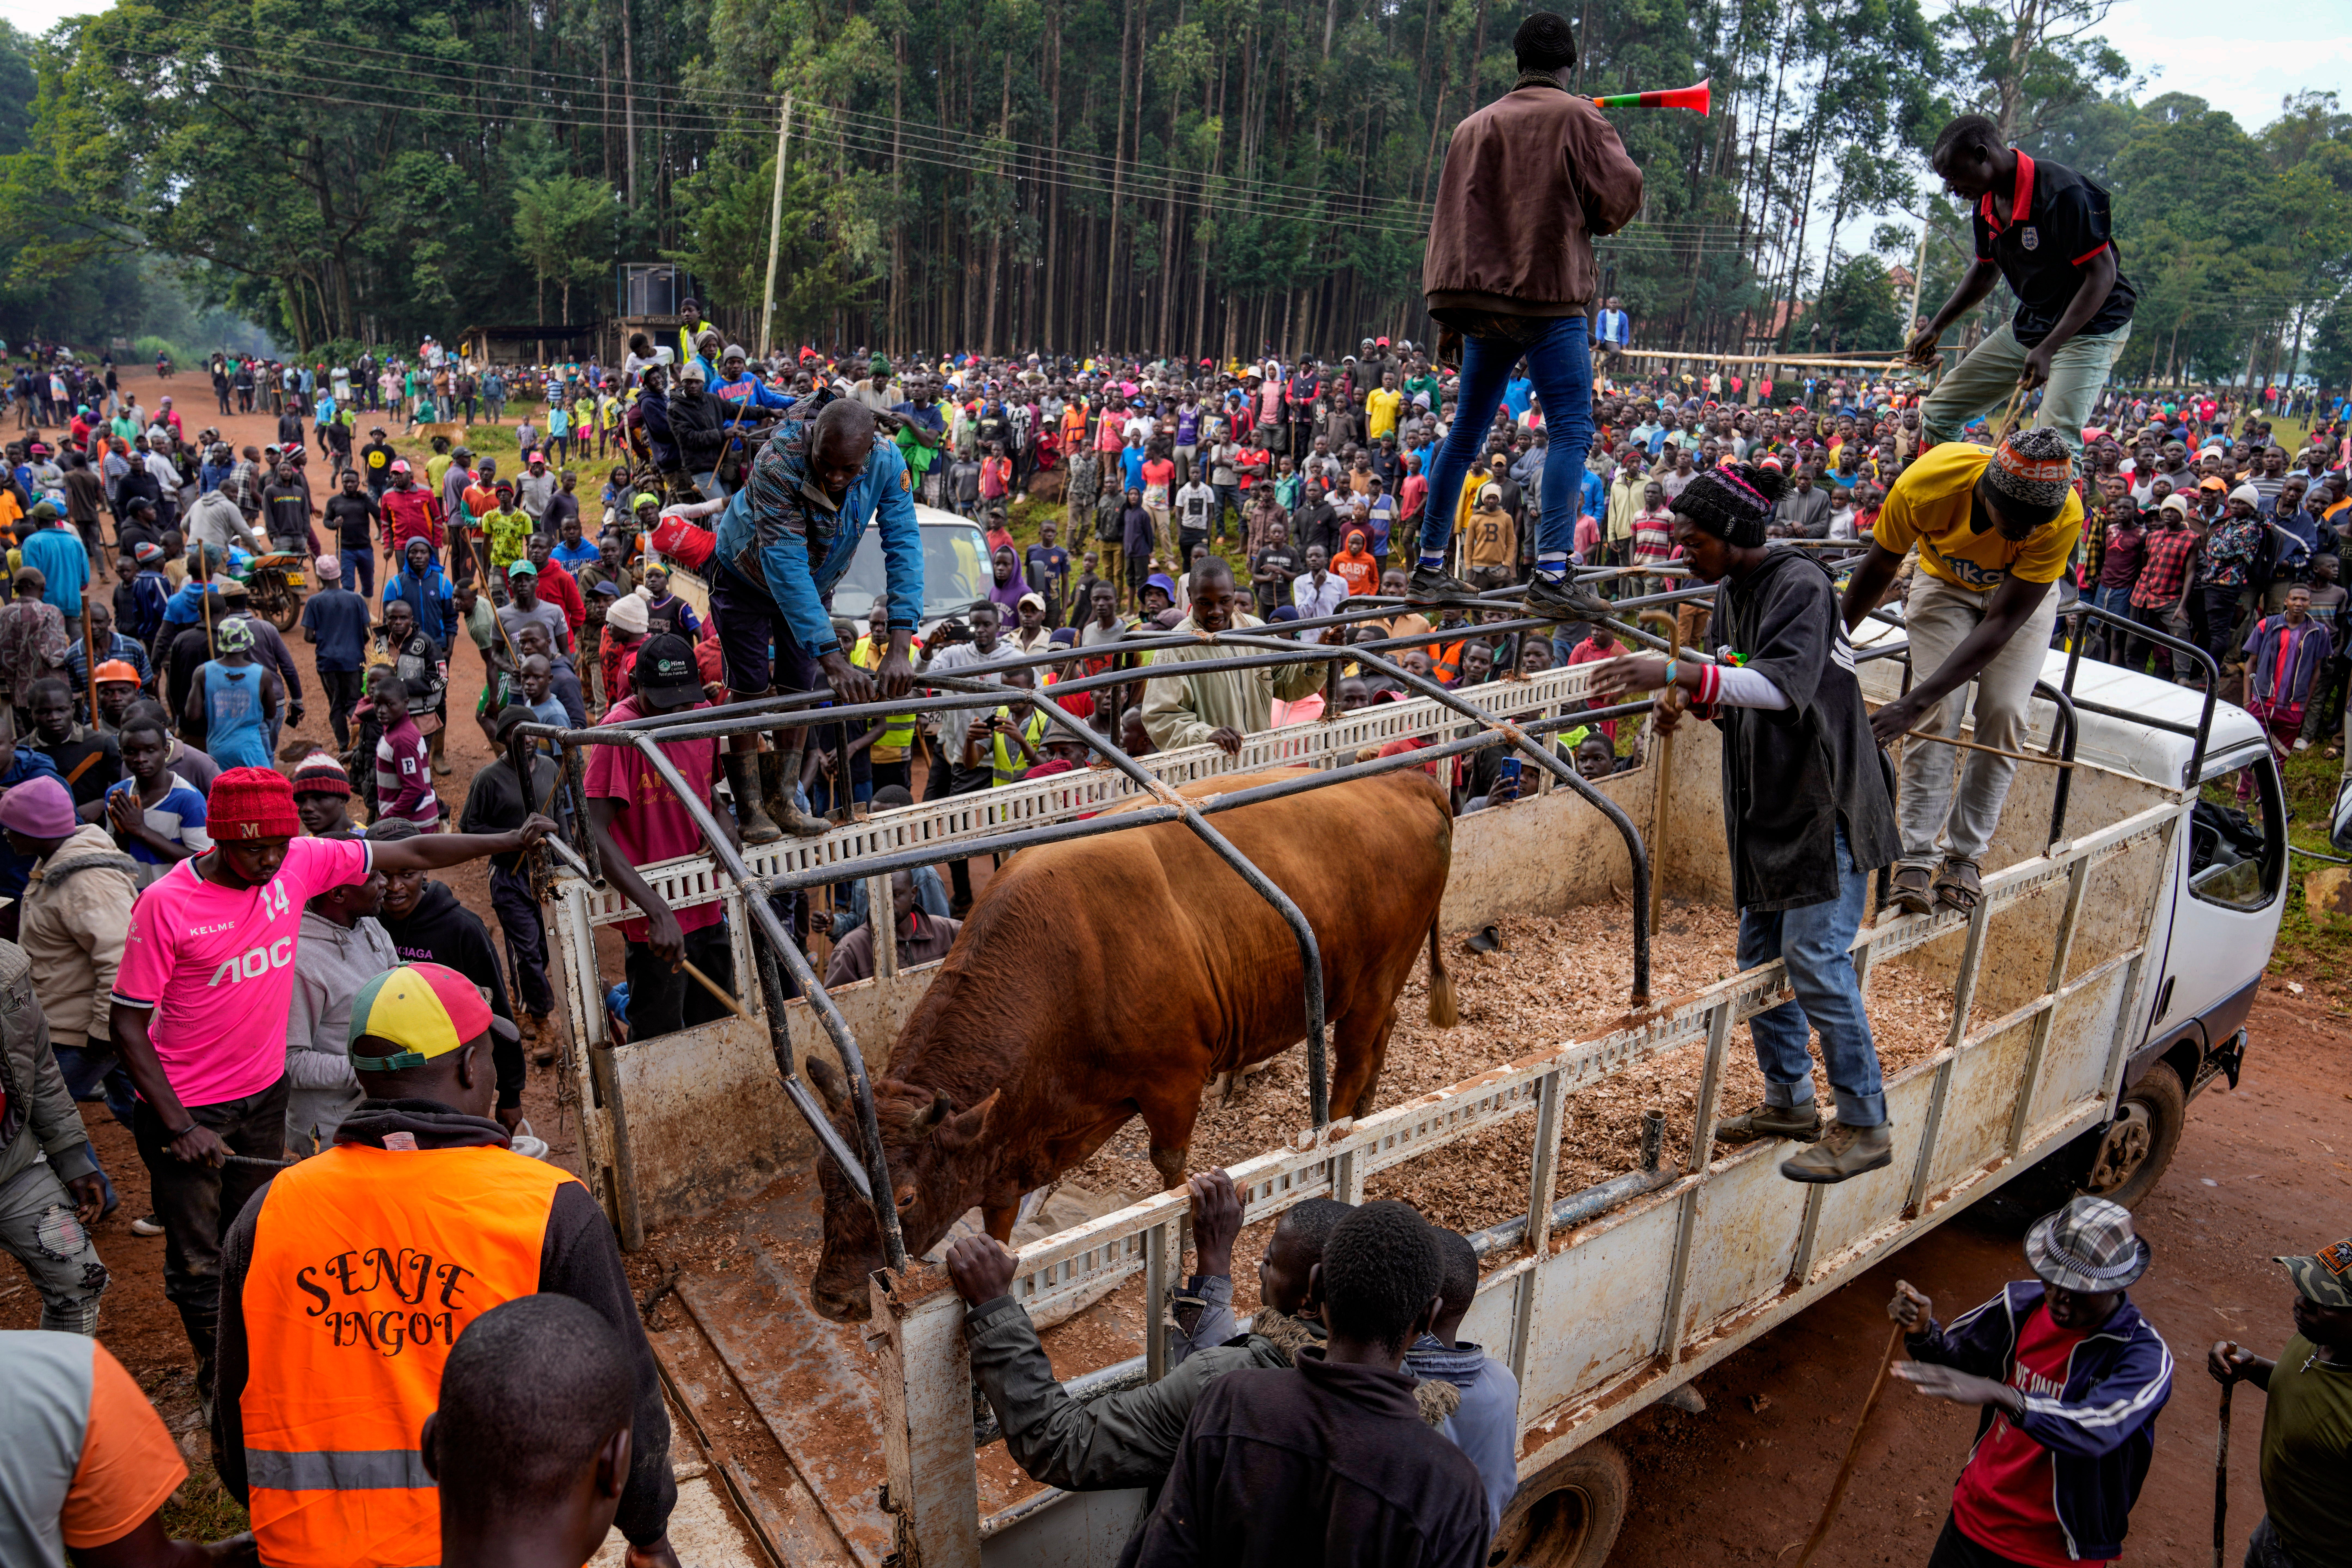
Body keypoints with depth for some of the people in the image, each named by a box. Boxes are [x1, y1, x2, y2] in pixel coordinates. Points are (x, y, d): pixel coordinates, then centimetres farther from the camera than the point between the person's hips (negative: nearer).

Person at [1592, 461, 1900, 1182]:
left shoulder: (1799, 584, -17)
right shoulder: (1732, 591, 11)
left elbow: (1787, 685, -32)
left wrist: (1681, 674, -41)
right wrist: (1693, 704, -2)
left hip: (1826, 804, -9)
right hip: (1769, 808, 9)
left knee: (1816, 962, -8)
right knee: (1760, 958, 14)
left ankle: (1866, 1128, 7)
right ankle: (1790, 1101, 30)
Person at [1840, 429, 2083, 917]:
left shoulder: (2065, 516, -36)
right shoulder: (1926, 484, -37)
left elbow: (2002, 622, -34)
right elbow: (1879, 568, -17)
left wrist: (1915, 701, -40)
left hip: (2024, 592, 0)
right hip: (1946, 582, 0)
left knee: (2004, 715, -10)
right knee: (1939, 713, -13)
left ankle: (1965, 855, 1)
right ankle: (1916, 857, -11)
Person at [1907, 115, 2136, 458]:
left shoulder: (2061, 192, -24)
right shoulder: (1985, 202, 1)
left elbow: (2103, 275, -23)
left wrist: (2047, 349, -30)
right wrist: (1936, 328, 15)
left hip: (2091, 328, -8)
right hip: (2027, 326, 9)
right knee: (1937, 415, 8)